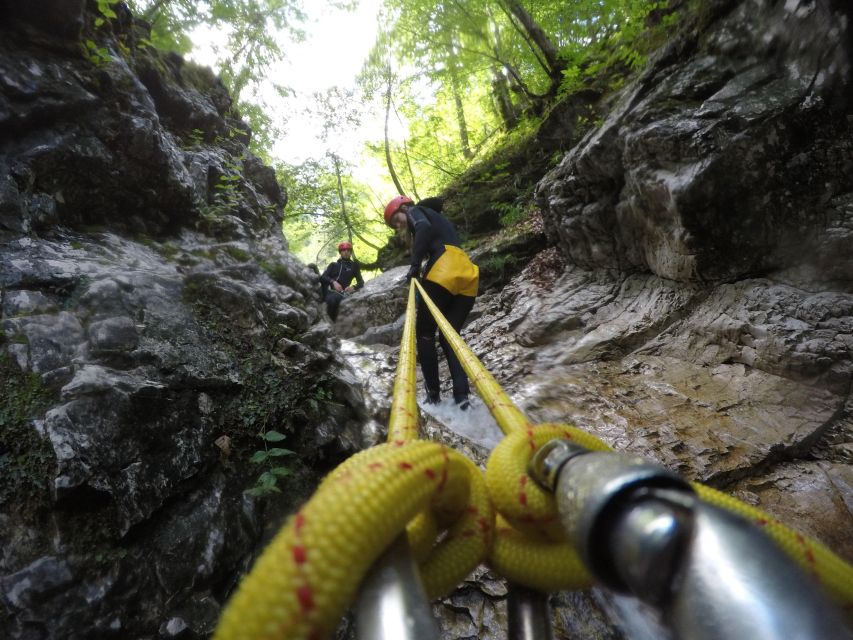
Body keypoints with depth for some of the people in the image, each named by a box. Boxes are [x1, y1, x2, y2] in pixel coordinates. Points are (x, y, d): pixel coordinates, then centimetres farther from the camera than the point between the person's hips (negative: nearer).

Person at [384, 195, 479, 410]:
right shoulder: (437, 217, 36)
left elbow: (424, 228, -12)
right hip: (468, 274, 8)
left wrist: (414, 265, -12)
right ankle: (462, 396, -3)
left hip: (445, 270, -8)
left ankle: (433, 394, 7)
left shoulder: (415, 211, 12)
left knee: (424, 333, 5)